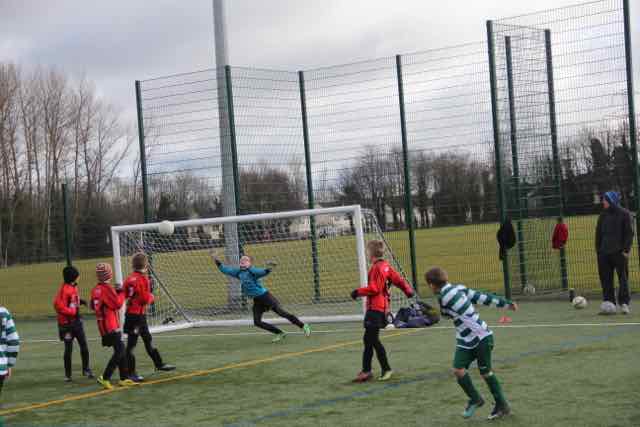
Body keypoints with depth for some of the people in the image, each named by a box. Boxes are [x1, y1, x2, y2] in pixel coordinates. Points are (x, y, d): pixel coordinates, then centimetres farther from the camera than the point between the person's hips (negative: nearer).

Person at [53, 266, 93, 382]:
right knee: (68, 349, 1)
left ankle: (86, 369, 20)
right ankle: (67, 374, 12)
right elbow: (59, 306, -25)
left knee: (84, 345, 7)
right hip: (67, 323, -8)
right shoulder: (64, 289, -19)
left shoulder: (73, 286, 7)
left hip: (76, 320, 8)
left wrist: (80, 301, 4)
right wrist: (73, 312, -19)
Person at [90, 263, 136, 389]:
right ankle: (105, 378, -12)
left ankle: (123, 378, 17)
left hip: (103, 326, 9)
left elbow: (93, 306, 18)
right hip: (111, 326, -9)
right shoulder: (107, 289, -17)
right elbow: (118, 304, -18)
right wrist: (121, 293, -1)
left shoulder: (95, 290, 8)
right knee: (119, 351, -8)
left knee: (121, 350, 14)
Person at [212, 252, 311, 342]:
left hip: (265, 296, -7)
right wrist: (216, 259, 9)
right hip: (257, 301, 7)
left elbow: (263, 272, -29)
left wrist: (269, 269, -49)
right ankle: (280, 333, 10)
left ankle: (304, 326, 0)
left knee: (281, 312, -12)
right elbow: (224, 269, 16)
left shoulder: (252, 271, -12)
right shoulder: (238, 272, 8)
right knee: (257, 322, -1)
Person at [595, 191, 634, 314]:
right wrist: (598, 249, 8)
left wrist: (626, 249, -12)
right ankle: (608, 303, 7)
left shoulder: (624, 214, -1)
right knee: (606, 279, 2)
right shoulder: (603, 215, 12)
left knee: (623, 278, -1)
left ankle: (624, 303, 3)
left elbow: (629, 233, -4)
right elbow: (598, 233, 16)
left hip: (620, 252, -4)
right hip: (604, 252, 4)